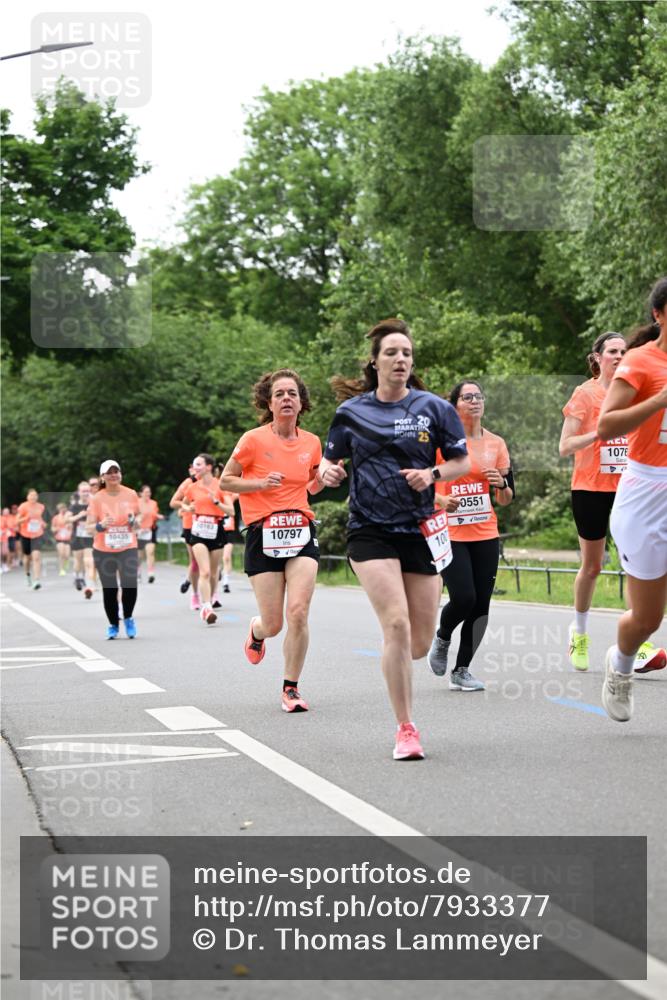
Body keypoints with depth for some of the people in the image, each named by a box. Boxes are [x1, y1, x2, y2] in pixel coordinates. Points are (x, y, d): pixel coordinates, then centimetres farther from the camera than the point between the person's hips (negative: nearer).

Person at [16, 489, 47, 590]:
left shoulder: (41, 507, 2)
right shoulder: (23, 507, -9)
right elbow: (17, 521, -8)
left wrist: (42, 523, 4)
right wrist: (27, 518, -24)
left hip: (37, 535, 1)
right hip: (25, 535, -1)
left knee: (36, 556, -17)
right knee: (27, 556, 15)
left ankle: (37, 580, -23)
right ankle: (28, 574, 45)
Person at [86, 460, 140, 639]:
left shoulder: (131, 495, 1)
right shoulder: (96, 499, -4)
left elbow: (138, 516, 16)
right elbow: (89, 526, -4)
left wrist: (135, 520, -7)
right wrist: (101, 525, -24)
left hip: (128, 549, 0)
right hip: (103, 551, 0)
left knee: (130, 585, -17)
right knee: (109, 589, 3)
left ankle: (128, 618, 9)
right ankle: (113, 624, 24)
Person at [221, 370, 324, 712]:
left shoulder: (312, 443, 8)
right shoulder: (254, 440, -5)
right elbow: (226, 480, 2)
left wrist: (326, 478, 2)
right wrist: (261, 483, -13)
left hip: (301, 531, 2)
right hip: (263, 534, -2)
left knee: (298, 612, -14)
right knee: (273, 624, 0)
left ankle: (290, 688, 2)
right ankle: (256, 631, 40)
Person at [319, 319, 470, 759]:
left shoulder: (434, 408, 2)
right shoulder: (352, 411, 3)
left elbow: (462, 462, 8)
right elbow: (331, 460, 12)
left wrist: (432, 474, -11)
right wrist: (329, 472, -11)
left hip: (420, 530, 2)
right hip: (371, 530, -2)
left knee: (419, 645, 1)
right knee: (397, 624, -18)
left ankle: (395, 657, 40)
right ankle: (405, 729, -8)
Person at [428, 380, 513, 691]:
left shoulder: (496, 444, 8)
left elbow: (506, 499, 13)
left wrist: (501, 484, -8)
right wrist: (441, 499, -18)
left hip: (486, 535, 4)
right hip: (450, 534, -4)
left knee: (481, 604, 0)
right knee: (463, 598, -16)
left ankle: (461, 670, 14)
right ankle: (442, 638, 17)